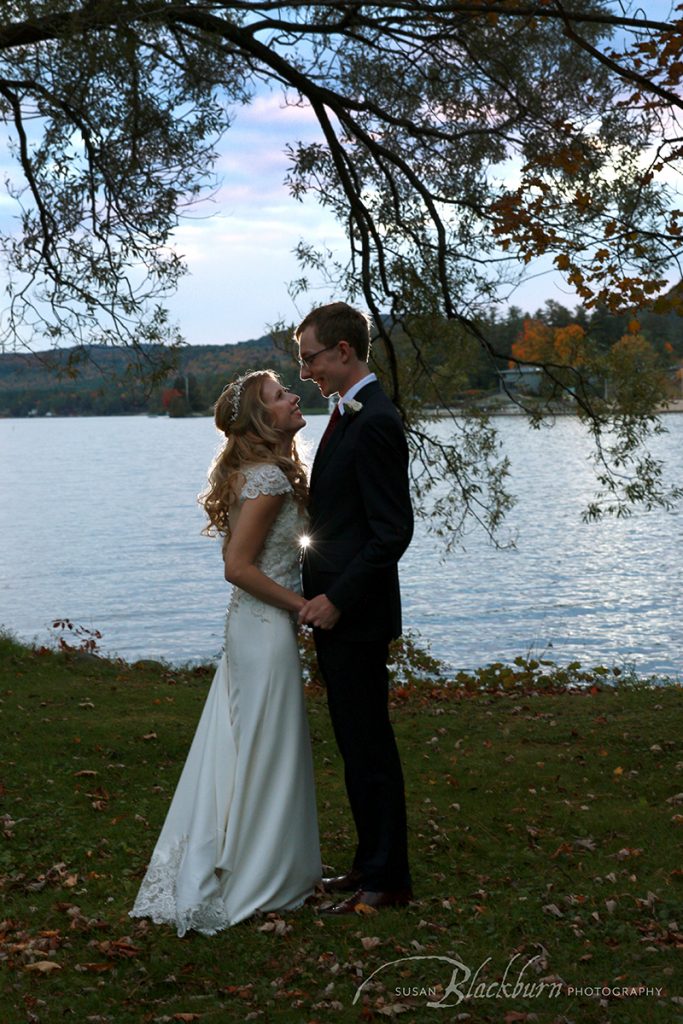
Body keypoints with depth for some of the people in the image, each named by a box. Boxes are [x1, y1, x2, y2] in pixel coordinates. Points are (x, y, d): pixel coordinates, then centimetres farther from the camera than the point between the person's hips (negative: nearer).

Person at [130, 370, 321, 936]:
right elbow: (238, 566, -23)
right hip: (267, 628, -10)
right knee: (264, 755, 1)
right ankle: (251, 883, 13)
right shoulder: (269, 477, -19)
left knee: (238, 750, 16)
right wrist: (303, 605, -15)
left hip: (254, 623, 10)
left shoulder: (260, 472, 11)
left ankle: (204, 876, 27)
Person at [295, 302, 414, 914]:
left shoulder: (374, 422, -18)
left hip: (355, 614, -10)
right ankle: (372, 863, 28)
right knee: (360, 745, 17)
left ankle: (387, 881, 11)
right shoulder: (349, 415, 13)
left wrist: (337, 600, -18)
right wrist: (325, 593, 12)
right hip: (338, 608, 10)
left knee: (368, 748, 0)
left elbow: (392, 532, -21)